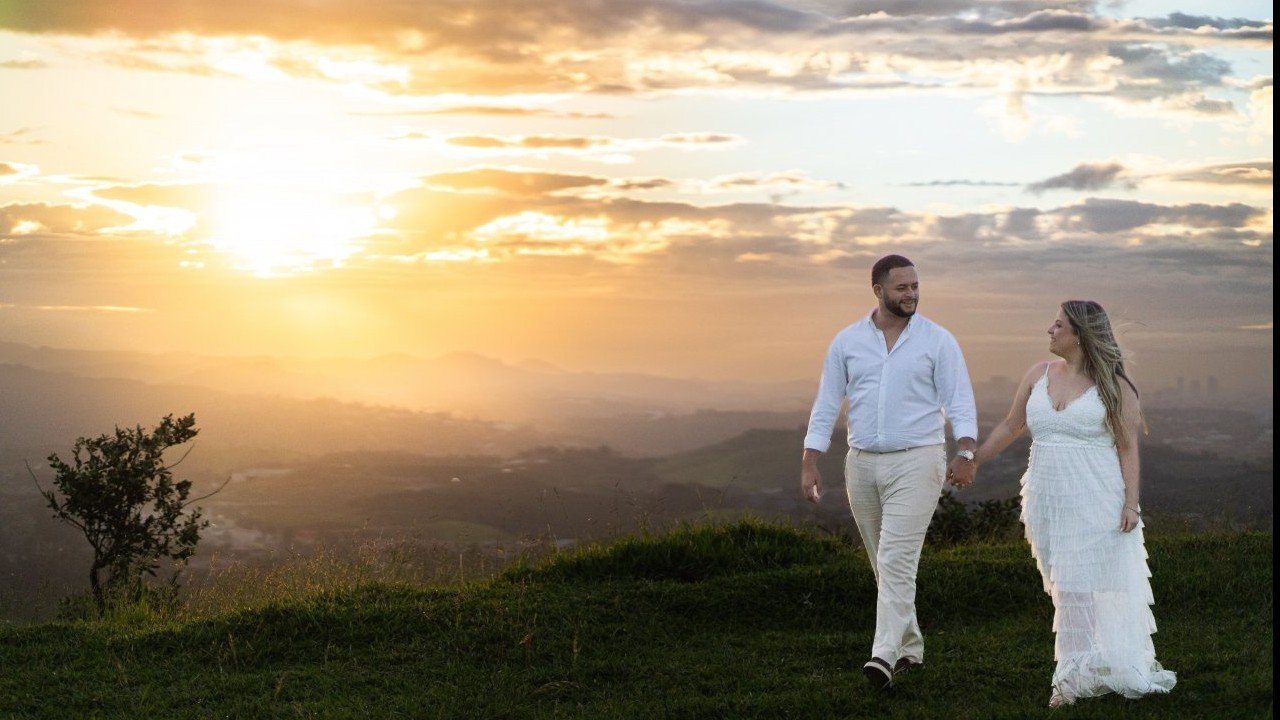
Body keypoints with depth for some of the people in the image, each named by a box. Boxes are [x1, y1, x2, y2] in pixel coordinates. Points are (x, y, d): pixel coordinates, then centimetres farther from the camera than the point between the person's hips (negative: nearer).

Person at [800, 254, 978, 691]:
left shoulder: (937, 340, -2)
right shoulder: (846, 342, 5)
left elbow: (959, 401, -6)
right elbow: (826, 406, 7)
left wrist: (965, 453, -21)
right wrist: (809, 463, 0)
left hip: (916, 462, -4)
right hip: (862, 464, 4)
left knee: (896, 560, -15)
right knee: (884, 564, 12)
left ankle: (884, 655, -20)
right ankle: (910, 649, 24)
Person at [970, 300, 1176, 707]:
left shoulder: (1113, 385, -3)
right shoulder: (1040, 375, 9)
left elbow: (1128, 447, -3)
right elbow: (1010, 426, 18)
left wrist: (1131, 502, -10)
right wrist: (971, 462, 18)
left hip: (1094, 501, -5)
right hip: (1047, 500, 5)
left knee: (1080, 587, -6)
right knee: (1066, 588, 6)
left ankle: (1075, 677, 2)